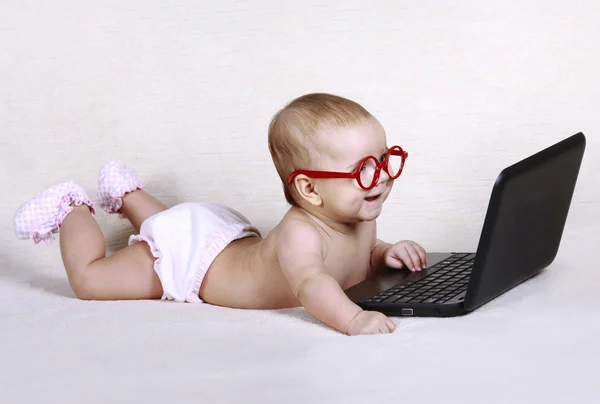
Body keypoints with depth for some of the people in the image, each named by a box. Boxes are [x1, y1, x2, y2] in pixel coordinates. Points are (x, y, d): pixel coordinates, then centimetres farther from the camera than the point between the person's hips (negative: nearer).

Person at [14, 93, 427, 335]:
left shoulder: (361, 220, -15)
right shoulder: (299, 233, -43)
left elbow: (366, 256, 6)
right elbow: (310, 283, -61)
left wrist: (388, 254, -16)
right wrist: (352, 318, -77)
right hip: (189, 252, -8)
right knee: (88, 279, -3)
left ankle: (126, 193, 59)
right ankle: (73, 209, 23)